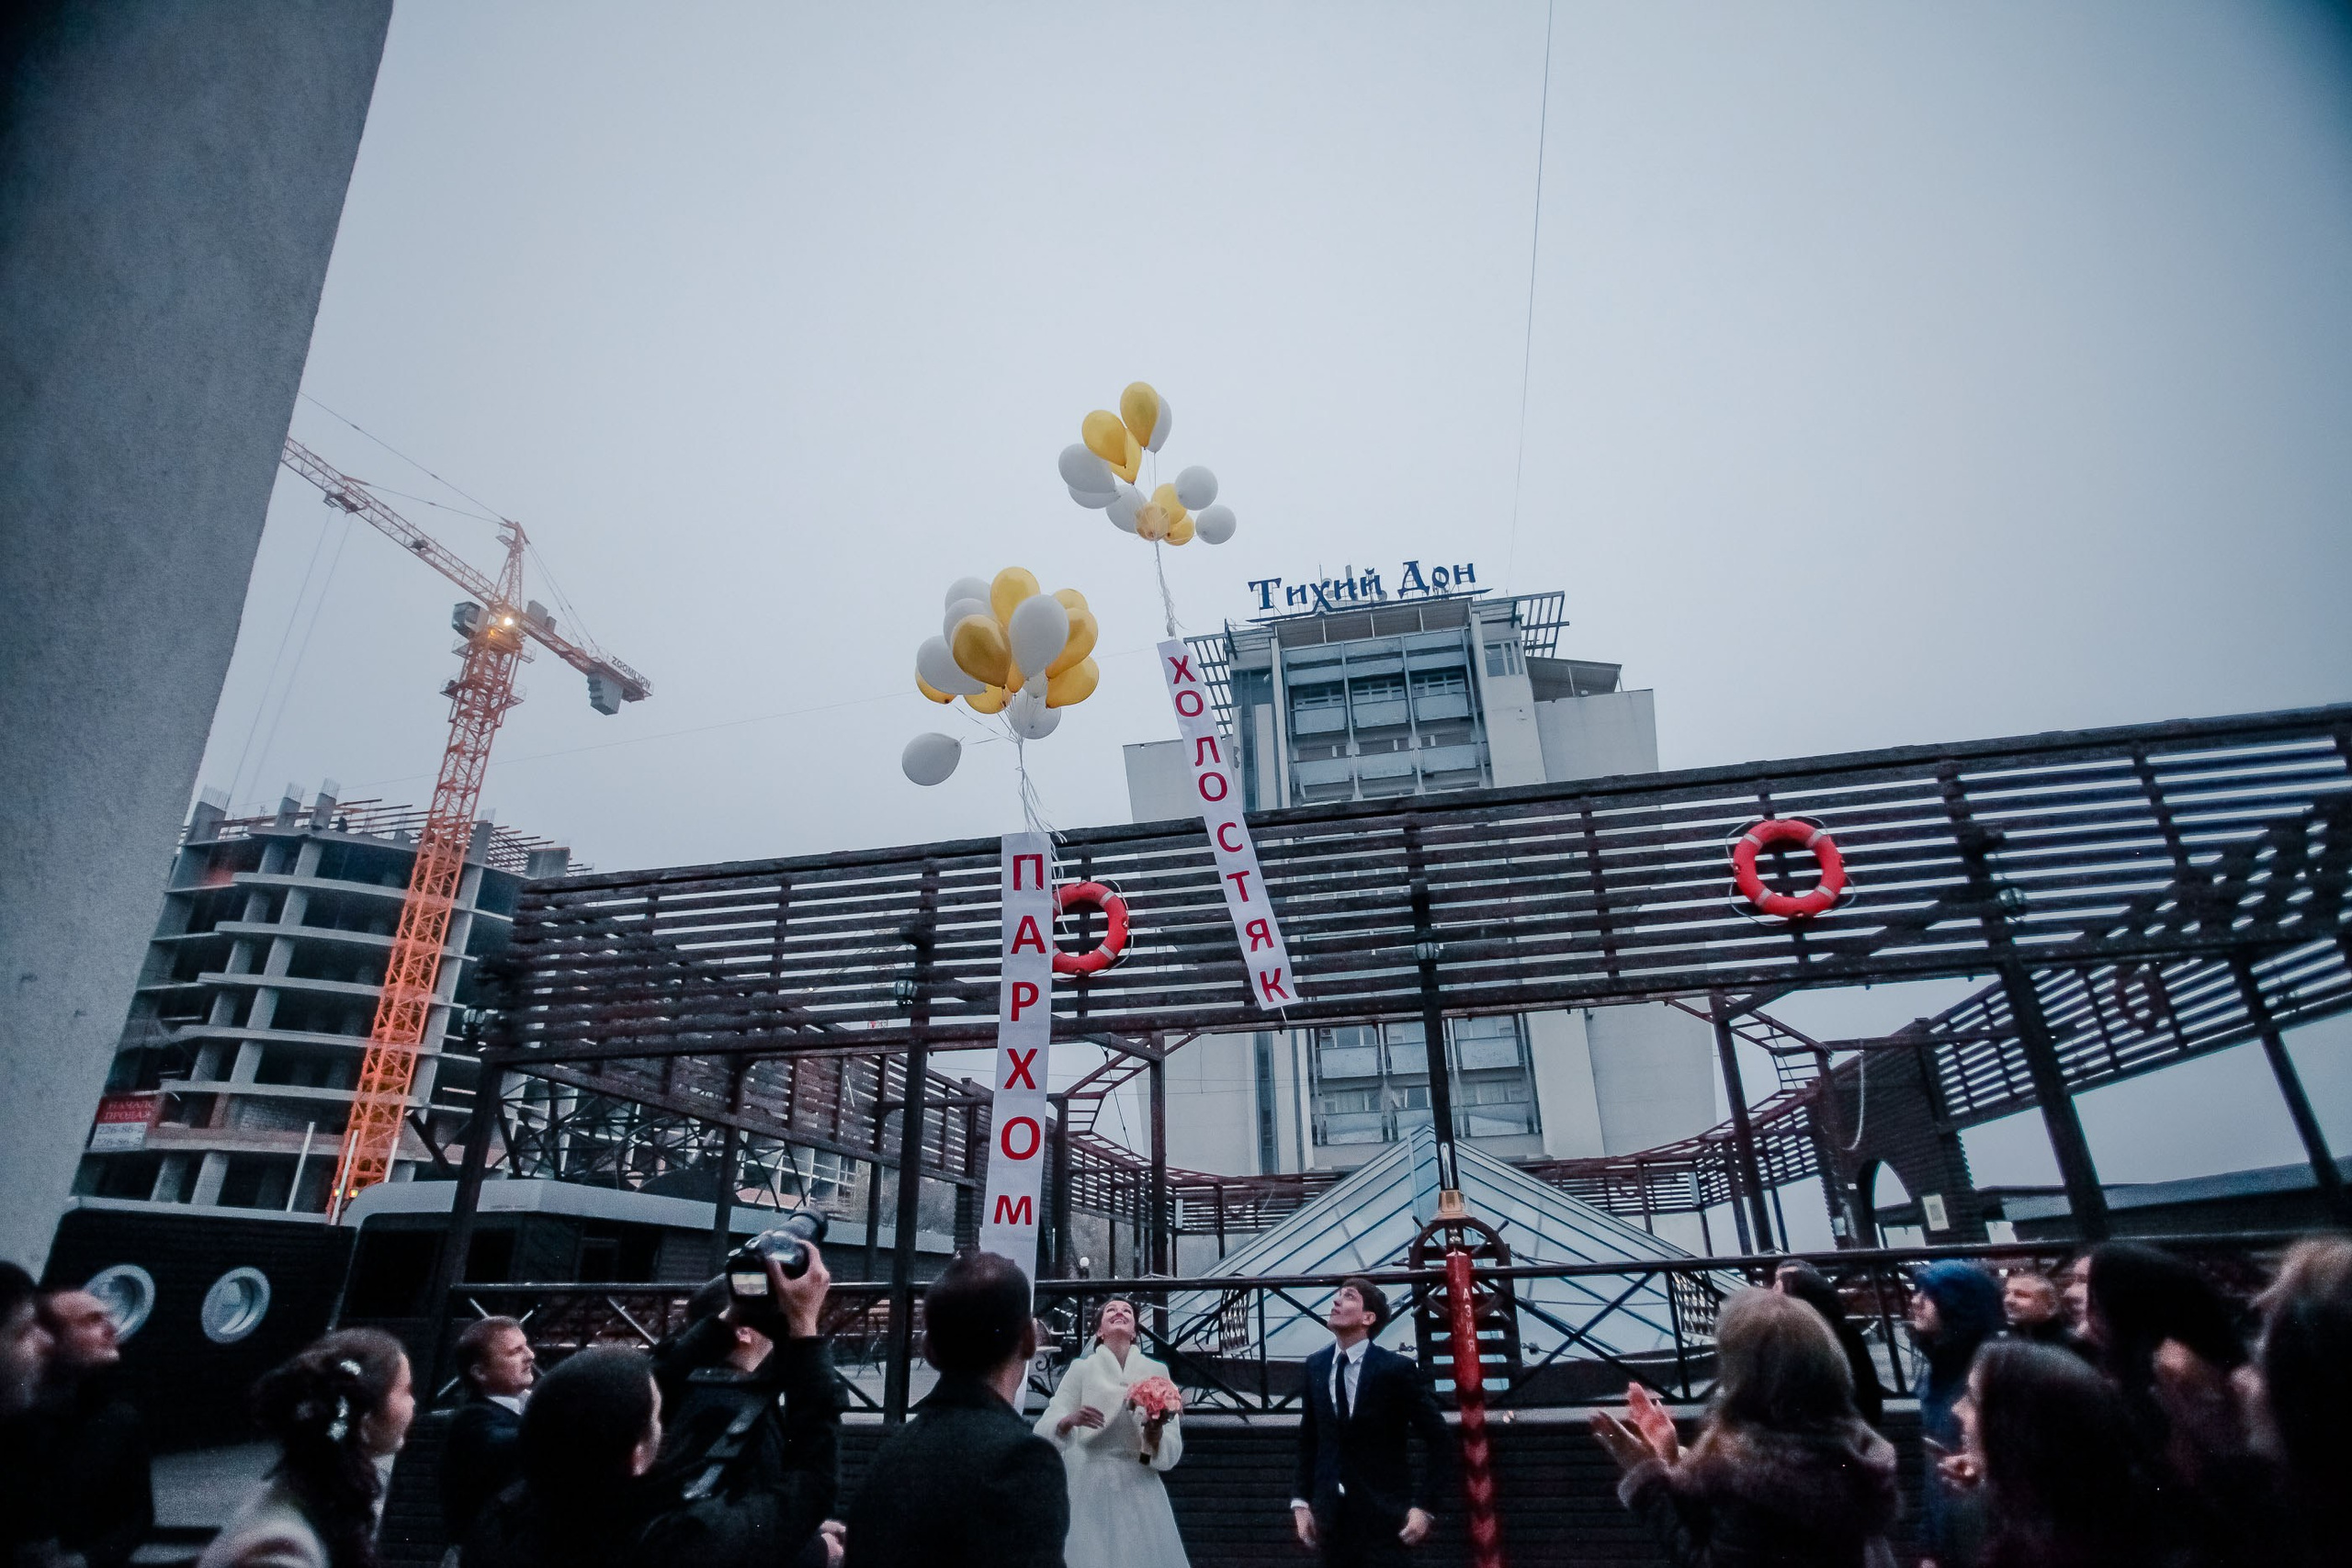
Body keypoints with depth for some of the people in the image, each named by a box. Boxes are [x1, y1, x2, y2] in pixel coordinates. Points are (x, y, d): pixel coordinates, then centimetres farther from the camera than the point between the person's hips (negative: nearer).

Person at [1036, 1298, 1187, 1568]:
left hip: (1139, 1489, 2)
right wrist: (1070, 1420, -29)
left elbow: (1171, 1452, -2)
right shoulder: (1082, 1369, -4)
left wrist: (1155, 1433, -23)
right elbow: (1045, 1431, -10)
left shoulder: (1156, 1372, 0)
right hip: (1091, 1488, -1)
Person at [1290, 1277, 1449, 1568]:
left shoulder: (1396, 1368, -11)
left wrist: (1422, 1505, -12)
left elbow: (1440, 1440, -7)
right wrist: (1301, 1501, 5)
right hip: (1331, 1513, 4)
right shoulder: (1315, 1366, 3)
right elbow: (1308, 1440, 11)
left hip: (1383, 1513, -4)